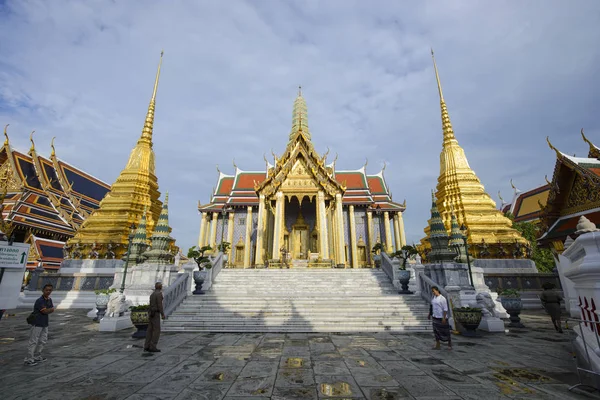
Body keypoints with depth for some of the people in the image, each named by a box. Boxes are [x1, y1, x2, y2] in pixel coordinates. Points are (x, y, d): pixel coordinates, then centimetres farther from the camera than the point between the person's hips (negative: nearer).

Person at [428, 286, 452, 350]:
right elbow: (431, 307, 16)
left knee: (445, 331, 6)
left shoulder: (442, 298, -14)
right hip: (435, 317, 6)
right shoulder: (433, 298, 7)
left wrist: (444, 318, -19)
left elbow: (445, 309, -15)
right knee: (436, 331, 9)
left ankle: (449, 344, 25)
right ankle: (437, 345, 16)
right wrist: (429, 315, 18)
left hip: (442, 318, -6)